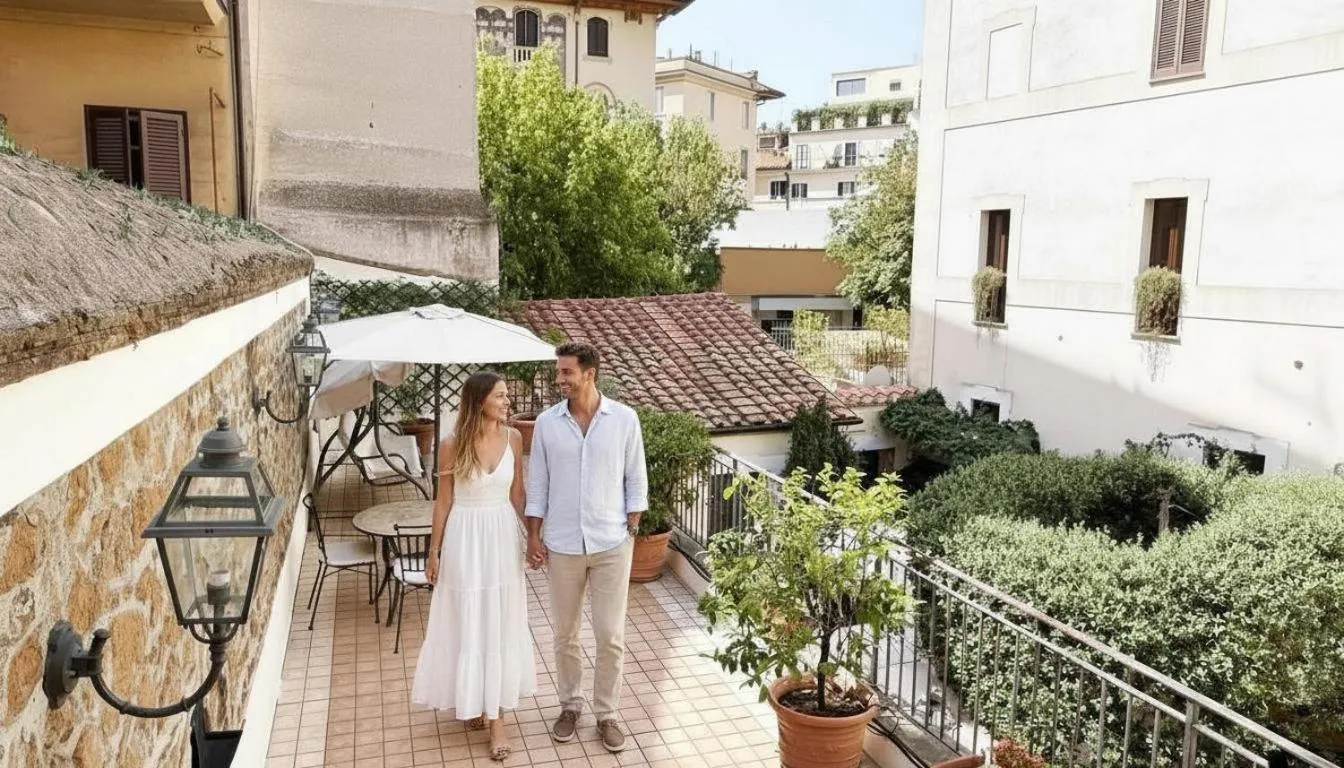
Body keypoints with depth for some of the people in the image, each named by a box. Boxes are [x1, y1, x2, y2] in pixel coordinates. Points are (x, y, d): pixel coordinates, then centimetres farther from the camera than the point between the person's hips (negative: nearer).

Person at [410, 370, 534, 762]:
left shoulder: (513, 438, -3)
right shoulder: (453, 445, -11)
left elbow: (517, 493, 6)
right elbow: (444, 501, -3)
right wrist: (433, 551, 0)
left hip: (503, 536, 2)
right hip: (465, 538, -2)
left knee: (501, 623, 7)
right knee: (467, 624, 8)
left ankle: (496, 715, 16)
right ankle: (473, 701, 30)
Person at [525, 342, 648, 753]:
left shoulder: (624, 419, -6)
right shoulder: (547, 422, -2)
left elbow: (636, 480, 0)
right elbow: (537, 484, 3)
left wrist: (630, 531, -2)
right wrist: (533, 536, 0)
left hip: (611, 544, -1)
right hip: (562, 545, 2)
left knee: (611, 636, 4)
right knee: (565, 634, 13)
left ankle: (607, 713, 21)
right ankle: (570, 705, 31)